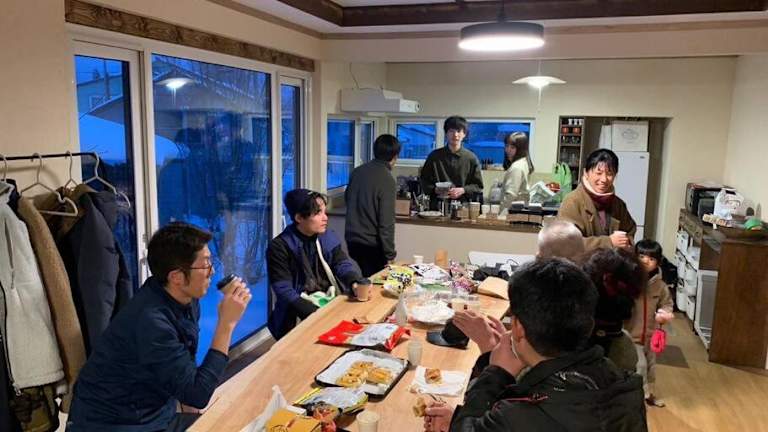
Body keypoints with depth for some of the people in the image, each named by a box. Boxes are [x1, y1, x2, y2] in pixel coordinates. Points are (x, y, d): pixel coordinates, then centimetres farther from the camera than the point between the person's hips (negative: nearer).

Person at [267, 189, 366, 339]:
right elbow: (285, 293, -18)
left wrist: (356, 283, -25)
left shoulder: (328, 237, 6)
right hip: (298, 318, -6)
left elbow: (343, 264, -1)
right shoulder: (279, 247, -12)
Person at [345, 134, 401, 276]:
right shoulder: (387, 180, -18)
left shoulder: (357, 171, 2)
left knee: (364, 277, 19)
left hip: (352, 239, 7)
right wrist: (390, 254, -12)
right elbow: (386, 222, -19)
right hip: (371, 244, -6)